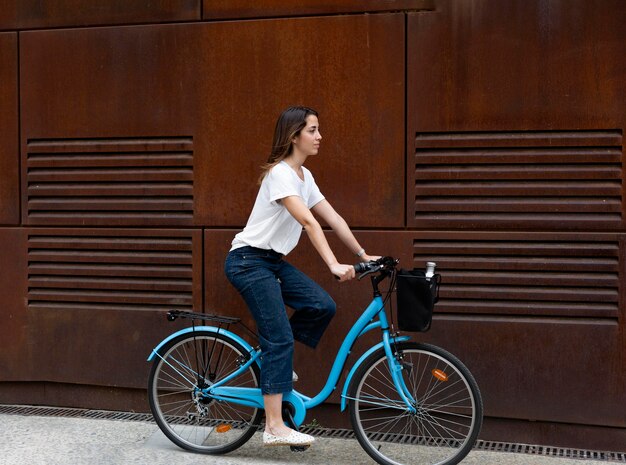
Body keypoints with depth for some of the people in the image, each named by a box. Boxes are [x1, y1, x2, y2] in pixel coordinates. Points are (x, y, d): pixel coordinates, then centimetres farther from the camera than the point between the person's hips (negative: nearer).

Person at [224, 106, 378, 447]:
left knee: (322, 306, -7)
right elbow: (309, 222, -31)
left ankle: (273, 358, 14)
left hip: (274, 260, 9)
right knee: (280, 338, -12)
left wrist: (364, 255, 5)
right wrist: (334, 265, -39)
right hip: (248, 261, -8)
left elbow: (334, 219, 8)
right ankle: (274, 428, -7)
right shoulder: (280, 173, -19)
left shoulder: (304, 176, 9)